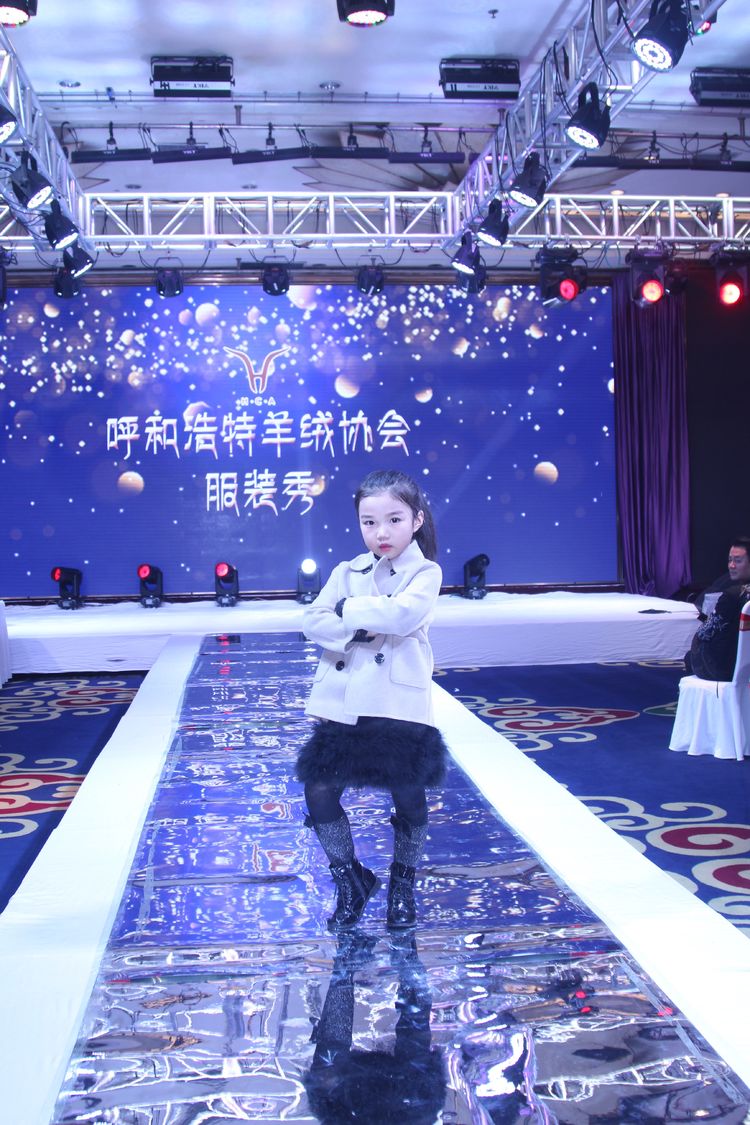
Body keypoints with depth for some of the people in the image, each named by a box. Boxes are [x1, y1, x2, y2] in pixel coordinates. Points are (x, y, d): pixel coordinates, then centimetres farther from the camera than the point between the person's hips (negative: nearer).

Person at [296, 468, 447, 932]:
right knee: (320, 791, 3)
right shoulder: (348, 572, 9)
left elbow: (403, 613, -21)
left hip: (400, 707, -3)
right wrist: (356, 628, -16)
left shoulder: (425, 573, -2)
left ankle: (403, 885, 31)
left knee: (409, 797, 8)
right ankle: (350, 879, 25)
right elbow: (315, 621, -1)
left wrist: (349, 609, -10)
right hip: (341, 705, 4)